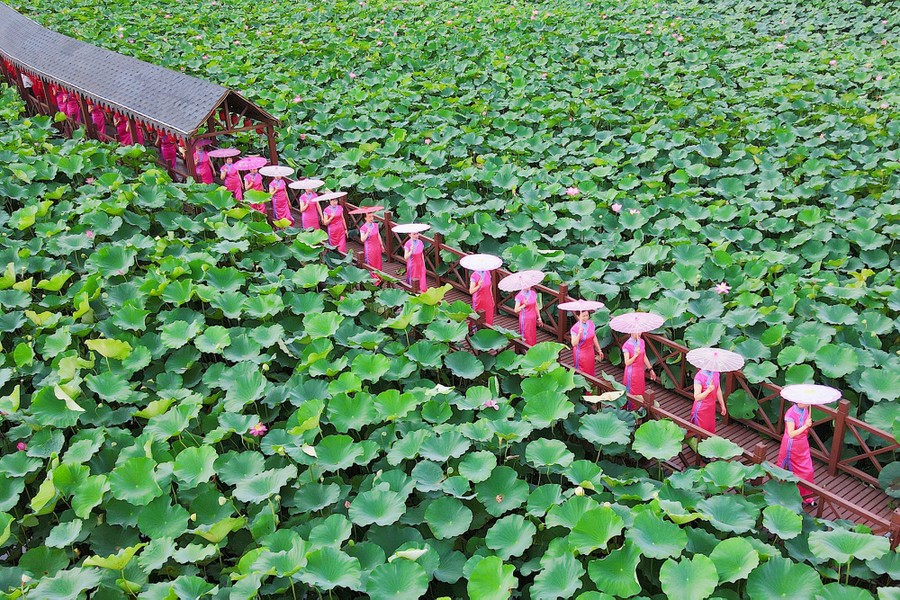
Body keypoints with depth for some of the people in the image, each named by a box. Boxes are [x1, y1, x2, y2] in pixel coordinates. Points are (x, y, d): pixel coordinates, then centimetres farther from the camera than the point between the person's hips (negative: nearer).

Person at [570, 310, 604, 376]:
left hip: (590, 352, 5)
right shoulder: (575, 328, -20)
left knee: (590, 372, 16)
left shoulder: (591, 323, -4)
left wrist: (599, 350, 12)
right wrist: (579, 334, -41)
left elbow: (594, 337, 8)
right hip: (580, 353, -5)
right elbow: (574, 344, -28)